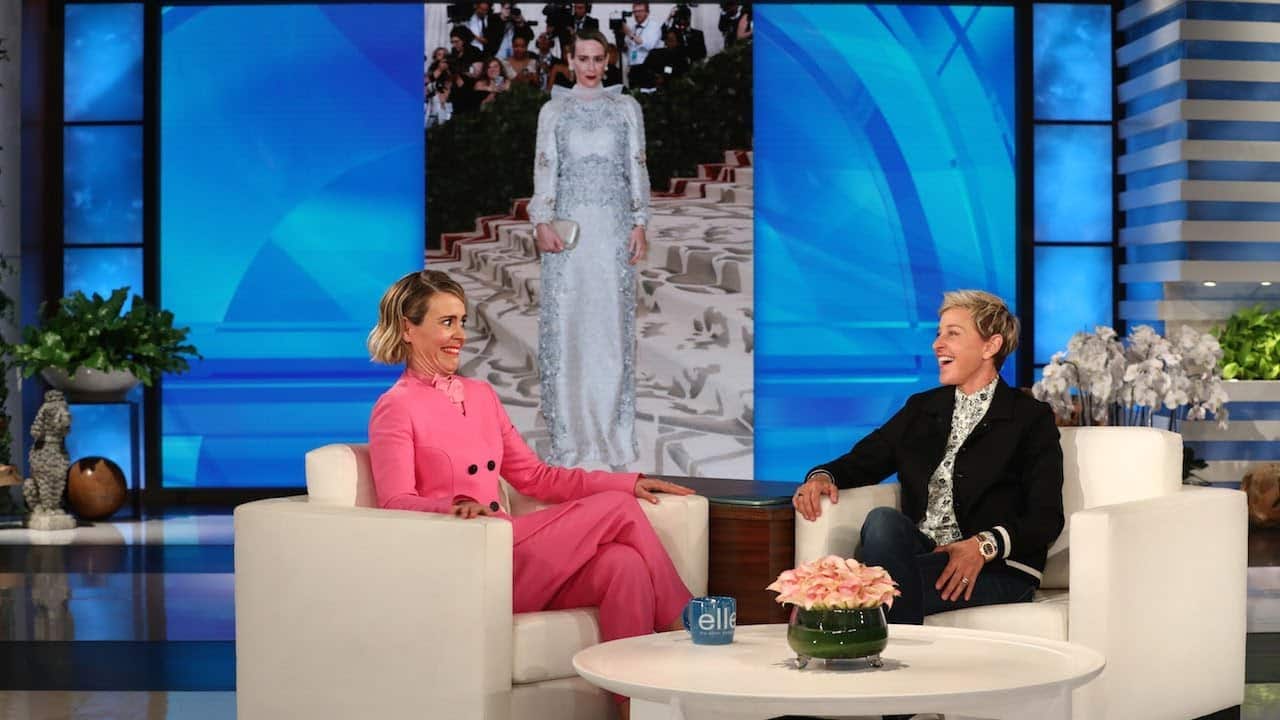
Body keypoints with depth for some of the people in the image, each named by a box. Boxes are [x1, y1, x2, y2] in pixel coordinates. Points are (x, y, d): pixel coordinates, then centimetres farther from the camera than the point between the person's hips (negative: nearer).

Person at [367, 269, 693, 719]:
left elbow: (535, 477, 18)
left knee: (623, 564, -23)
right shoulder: (395, 408, -4)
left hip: (510, 557, 6)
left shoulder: (481, 395, 18)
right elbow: (396, 504, -15)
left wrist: (628, 482, 9)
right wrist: (456, 507, -37)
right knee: (617, 509, -15)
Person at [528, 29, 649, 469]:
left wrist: (640, 224, -1)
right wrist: (542, 223, -9)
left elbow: (637, 168, 7)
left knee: (613, 321, 0)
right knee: (565, 321, -3)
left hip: (614, 226, 0)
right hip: (569, 226, 0)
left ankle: (614, 432, 7)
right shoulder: (553, 110, 8)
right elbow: (545, 169, 3)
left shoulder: (626, 107, 9)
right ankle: (569, 433, 3)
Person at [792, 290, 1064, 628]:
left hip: (998, 566, -5)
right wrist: (823, 475, -6)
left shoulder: (1032, 418, 5)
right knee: (883, 520, -30)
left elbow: (1047, 518, -4)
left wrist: (985, 545, -22)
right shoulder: (921, 408, 22)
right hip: (919, 550, 5)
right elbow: (863, 460, 19)